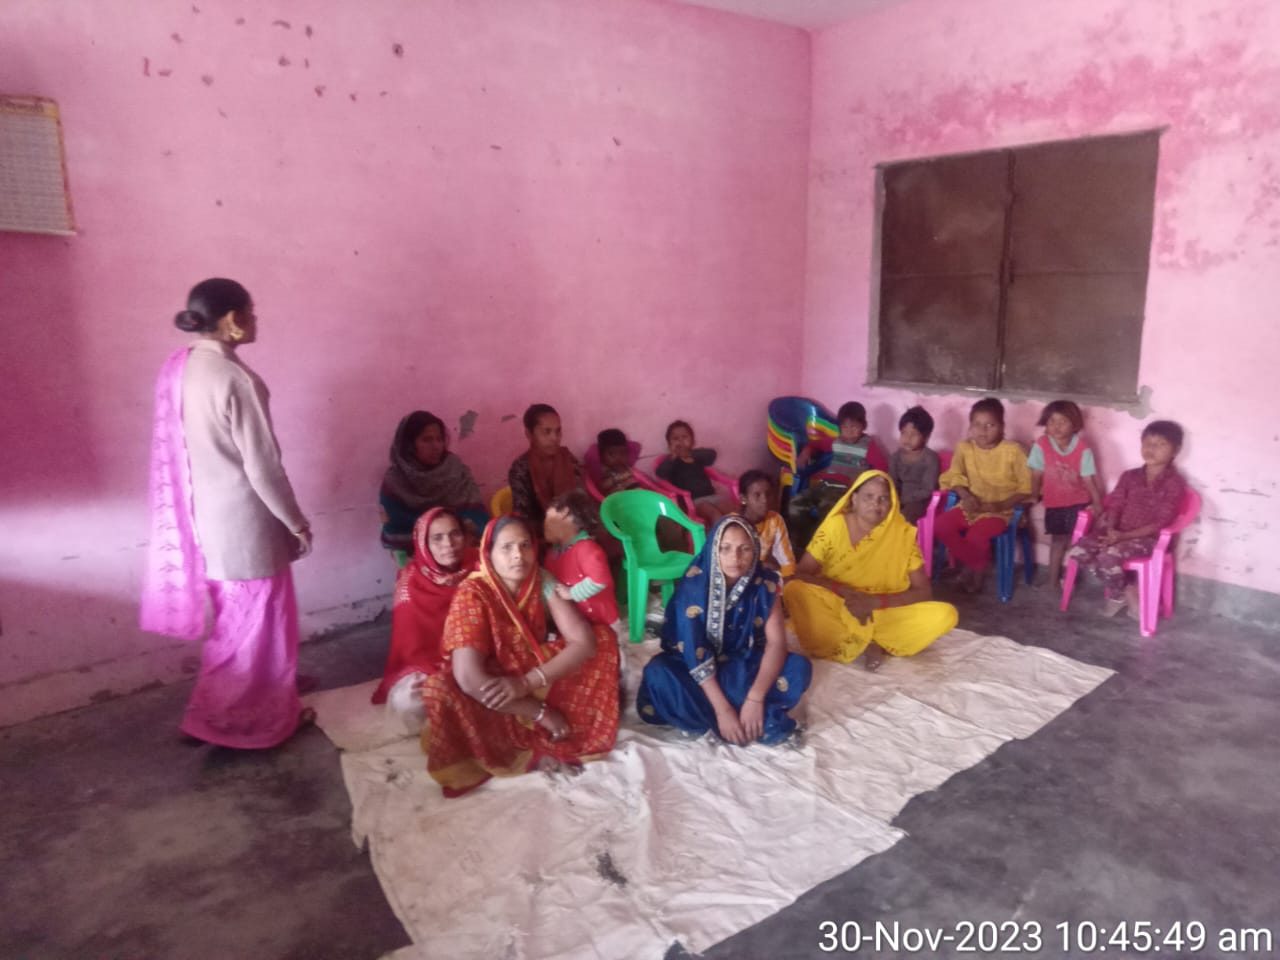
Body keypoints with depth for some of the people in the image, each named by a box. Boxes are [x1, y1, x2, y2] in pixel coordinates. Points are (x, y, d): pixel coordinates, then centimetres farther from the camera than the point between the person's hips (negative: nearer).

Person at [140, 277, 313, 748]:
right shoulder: (235, 379, -23)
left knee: (236, 619, 21)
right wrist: (297, 523, -10)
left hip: (206, 516, 9)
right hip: (244, 520, -9)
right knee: (256, 622, 8)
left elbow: (181, 449, 11)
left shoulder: (178, 368, 3)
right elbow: (262, 465, -21)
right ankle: (249, 720, 22)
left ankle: (272, 704, 37)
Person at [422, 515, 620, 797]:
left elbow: (585, 641, -20)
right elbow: (469, 678, -34)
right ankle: (533, 750, -17)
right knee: (439, 688, -36)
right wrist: (541, 713, -28)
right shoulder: (473, 593, -25)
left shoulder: (542, 581, -13)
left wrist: (527, 682, -33)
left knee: (602, 636, -13)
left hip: (538, 682, 4)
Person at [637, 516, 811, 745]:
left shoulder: (763, 583, -14)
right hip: (702, 672, -1)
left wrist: (755, 699, -33)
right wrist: (722, 709, -31)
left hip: (746, 666, 2)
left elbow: (776, 642, -20)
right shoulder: (694, 586, -21)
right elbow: (693, 653, -25)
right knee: (658, 673, -33)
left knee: (799, 667, -23)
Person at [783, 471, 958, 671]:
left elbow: (924, 592, -4)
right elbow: (800, 575, -10)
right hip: (835, 609, -2)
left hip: (886, 614, 2)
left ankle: (847, 643, -17)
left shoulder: (904, 533, -5)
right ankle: (871, 643, -19)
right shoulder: (834, 526, -7)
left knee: (945, 614, -23)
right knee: (793, 591, -30)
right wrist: (846, 593, -22)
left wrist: (875, 601, -19)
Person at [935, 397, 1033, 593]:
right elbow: (955, 476, 9)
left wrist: (1000, 505, -20)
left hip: (1000, 510, -4)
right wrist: (966, 496, -12)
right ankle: (975, 564, -1)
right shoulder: (964, 448, -1)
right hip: (971, 506, 4)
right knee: (940, 525, -20)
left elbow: (1026, 488, -8)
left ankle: (976, 566, 5)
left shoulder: (1013, 451, -12)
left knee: (976, 536, -30)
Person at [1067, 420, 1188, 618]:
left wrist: (1124, 536, -22)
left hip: (1148, 539, -6)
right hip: (1117, 533, 6)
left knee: (1109, 555, -34)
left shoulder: (1175, 484, -7)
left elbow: (1160, 524, -13)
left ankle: (1117, 594, 0)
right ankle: (1125, 590, -1)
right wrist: (1111, 530, -17)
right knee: (1079, 551, -19)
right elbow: (1115, 506, 6)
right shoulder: (1129, 476, 10)